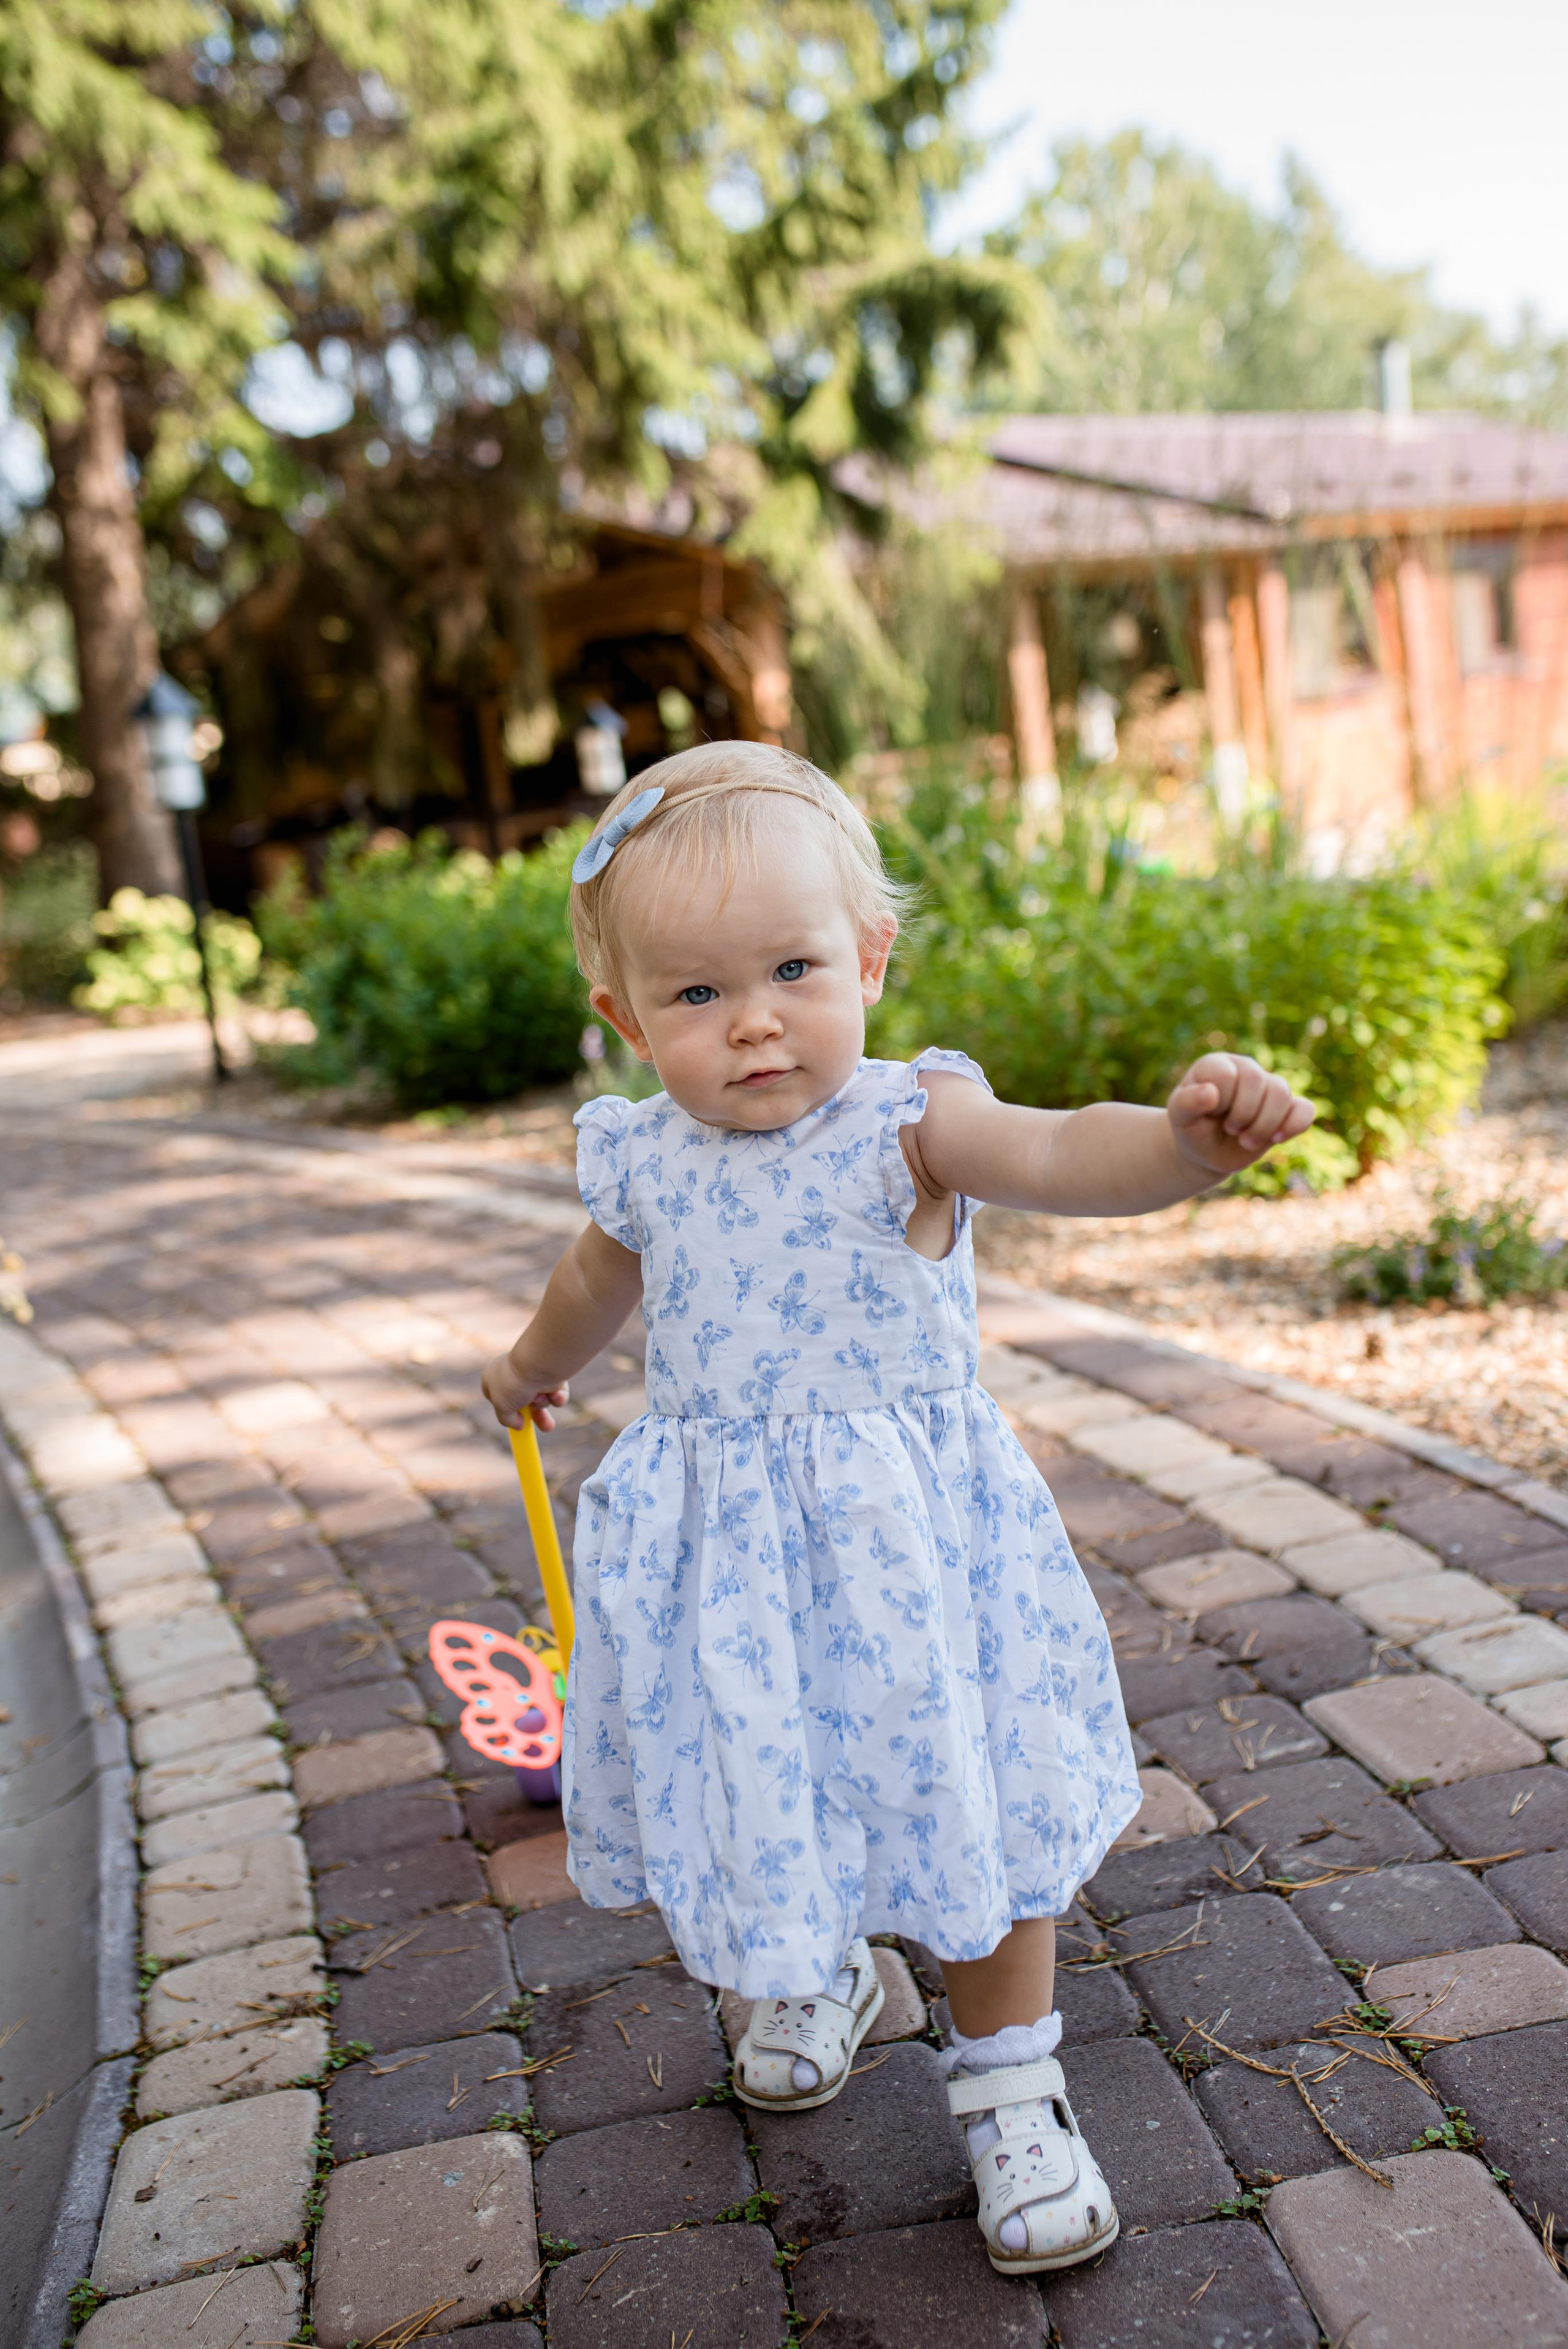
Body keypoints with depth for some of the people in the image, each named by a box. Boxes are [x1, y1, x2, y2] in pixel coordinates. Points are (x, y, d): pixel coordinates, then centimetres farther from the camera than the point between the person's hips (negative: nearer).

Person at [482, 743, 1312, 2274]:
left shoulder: (907, 1125, -15)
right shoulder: (642, 1159, -1)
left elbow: (1062, 1156, -35)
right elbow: (605, 1275, 22)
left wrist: (1185, 1138, -57)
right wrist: (539, 1363, 43)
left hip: (905, 1536, -3)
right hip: (721, 1550, 4)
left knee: (966, 1787, 7)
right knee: (755, 1789, 18)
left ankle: (1008, 2083, 31)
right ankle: (814, 1985, 51)